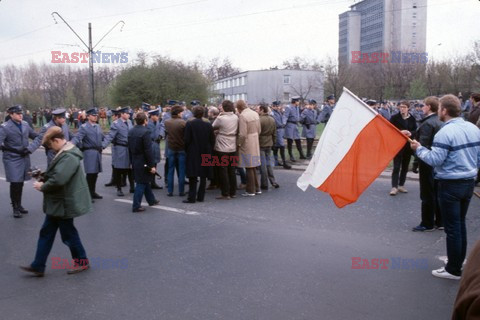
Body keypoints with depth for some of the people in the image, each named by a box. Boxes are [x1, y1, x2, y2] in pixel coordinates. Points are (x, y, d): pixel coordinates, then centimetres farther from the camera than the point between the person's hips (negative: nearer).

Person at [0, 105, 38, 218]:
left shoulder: (25, 124, 5)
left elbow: (35, 136, 17)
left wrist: (30, 148, 5)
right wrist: (13, 149, -22)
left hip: (24, 158, 5)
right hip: (12, 159, -5)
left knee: (20, 183, 13)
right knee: (15, 183, -5)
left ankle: (19, 205, 28)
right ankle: (15, 208, 10)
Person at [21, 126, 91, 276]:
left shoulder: (68, 157, -25)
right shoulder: (64, 153, 9)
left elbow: (58, 179, -32)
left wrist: (42, 187, -15)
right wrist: (43, 176, 3)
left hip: (64, 203, -10)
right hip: (57, 203, 10)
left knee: (68, 234, 5)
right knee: (46, 233, 14)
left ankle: (82, 261, 24)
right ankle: (38, 266, 23)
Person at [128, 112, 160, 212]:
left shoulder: (131, 132, 5)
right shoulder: (145, 132, -19)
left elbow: (130, 148, 11)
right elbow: (149, 150, -21)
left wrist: (132, 161, 19)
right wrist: (152, 165, -16)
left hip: (135, 162, 8)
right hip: (143, 162, -8)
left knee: (146, 181, 22)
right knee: (141, 184, 1)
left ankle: (151, 200, 36)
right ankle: (136, 206, 6)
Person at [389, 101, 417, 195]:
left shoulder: (412, 118, 5)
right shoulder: (394, 117, -4)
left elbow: (416, 130, 9)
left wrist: (410, 133, -13)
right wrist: (400, 132, -21)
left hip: (408, 145, 4)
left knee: (405, 166, 10)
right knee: (396, 166, -7)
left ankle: (401, 185, 20)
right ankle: (394, 187, -7)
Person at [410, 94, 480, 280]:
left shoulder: (445, 132, -19)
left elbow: (435, 160, -20)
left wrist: (419, 149, -6)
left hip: (450, 185, -8)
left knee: (452, 227, 1)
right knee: (460, 224, 19)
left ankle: (454, 270, 11)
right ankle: (459, 262, 30)